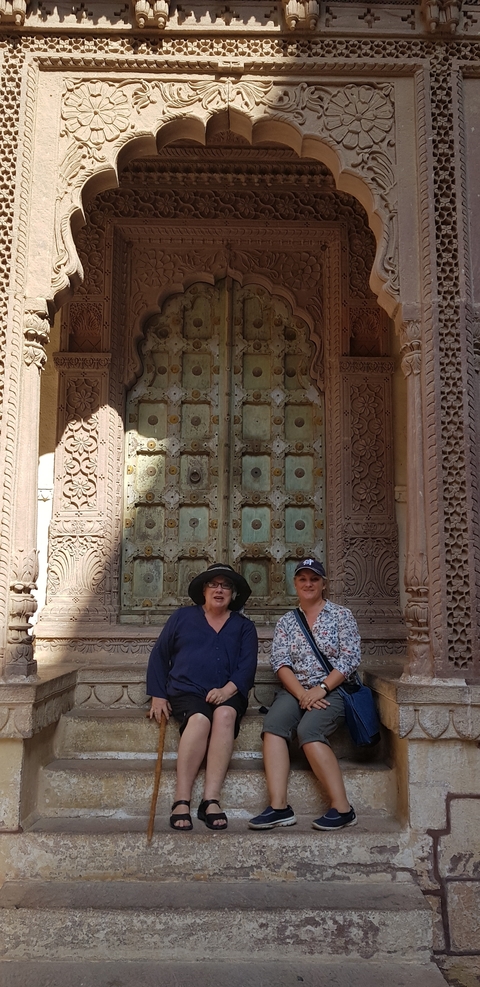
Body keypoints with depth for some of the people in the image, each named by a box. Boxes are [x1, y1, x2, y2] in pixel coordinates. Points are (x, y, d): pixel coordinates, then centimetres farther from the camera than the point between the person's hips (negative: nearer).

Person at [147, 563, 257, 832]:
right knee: (200, 719, -35)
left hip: (226, 695, 1)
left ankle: (211, 800, -37)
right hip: (186, 691, -1)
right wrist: (158, 695, 5)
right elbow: (159, 656, 16)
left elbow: (247, 665, 4)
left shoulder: (244, 626, 17)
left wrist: (228, 689, -15)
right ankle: (181, 801, -34)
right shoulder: (183, 617, 16)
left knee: (225, 714, -35)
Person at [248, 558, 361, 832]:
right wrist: (301, 694, -14)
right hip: (296, 691, 3)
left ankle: (342, 808, -25)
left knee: (308, 729, -32)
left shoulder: (342, 615, 5)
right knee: (272, 724, -28)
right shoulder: (286, 622, 14)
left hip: (332, 691, -3)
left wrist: (321, 689, -15)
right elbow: (280, 662, 2)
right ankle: (279, 806, -32)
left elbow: (350, 659, -4)